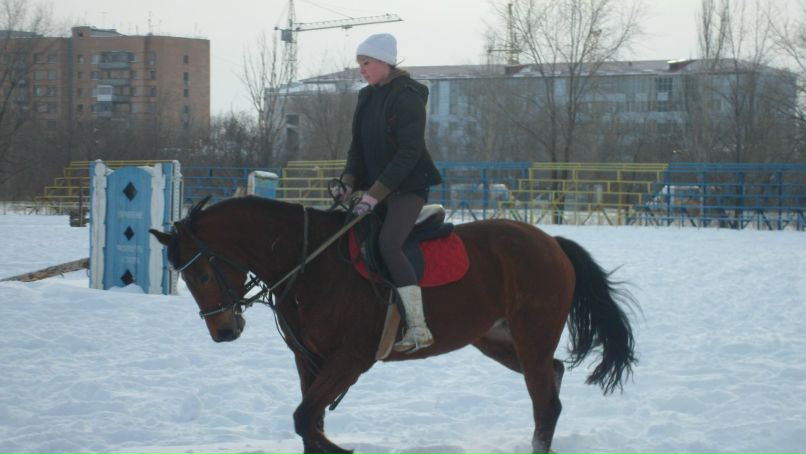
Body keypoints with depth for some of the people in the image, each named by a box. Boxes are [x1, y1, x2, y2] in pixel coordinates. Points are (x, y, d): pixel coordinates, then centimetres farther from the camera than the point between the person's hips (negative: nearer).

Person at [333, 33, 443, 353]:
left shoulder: (408, 98, -14)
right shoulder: (367, 97, 10)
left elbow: (409, 152, -20)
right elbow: (358, 146, 14)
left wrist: (375, 194, -24)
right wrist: (348, 182, -4)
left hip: (408, 187, -9)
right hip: (375, 186, 9)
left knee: (388, 244, -26)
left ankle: (419, 329, -28)